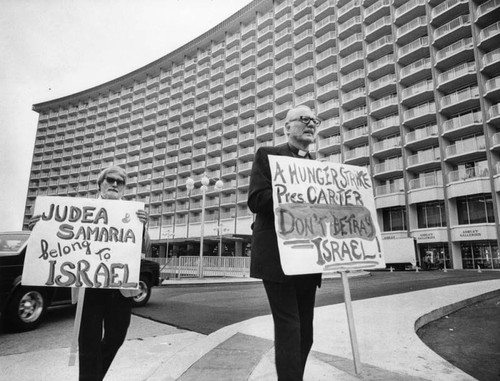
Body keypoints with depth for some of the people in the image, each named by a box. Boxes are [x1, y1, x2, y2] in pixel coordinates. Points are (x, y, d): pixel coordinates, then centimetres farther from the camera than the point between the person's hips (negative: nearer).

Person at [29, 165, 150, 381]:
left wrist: (142, 227, -23)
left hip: (120, 286, 1)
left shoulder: (133, 213, 5)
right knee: (89, 341, 5)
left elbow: (145, 250, -3)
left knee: (115, 337, 15)